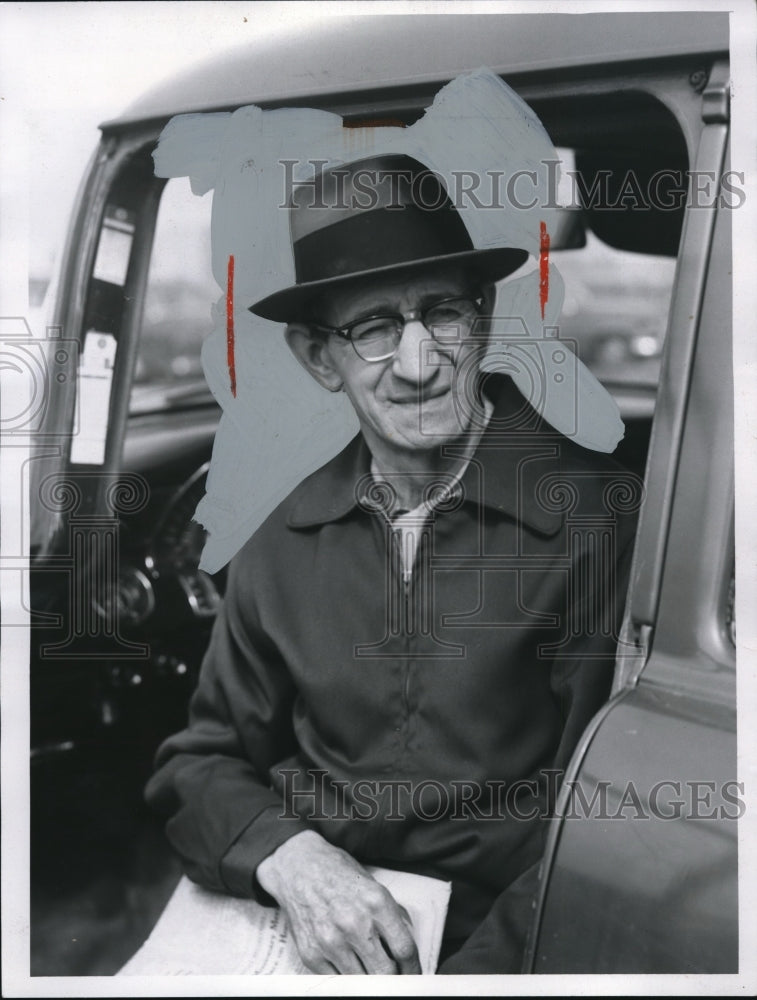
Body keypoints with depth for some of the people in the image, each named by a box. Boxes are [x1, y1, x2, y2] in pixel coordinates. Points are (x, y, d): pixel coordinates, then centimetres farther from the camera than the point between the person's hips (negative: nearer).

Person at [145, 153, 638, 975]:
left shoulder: (599, 520, -11)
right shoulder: (284, 544, 2)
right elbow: (201, 761, 8)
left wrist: (477, 967, -20)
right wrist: (286, 856, -11)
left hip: (484, 943, -2)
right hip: (295, 928, 2)